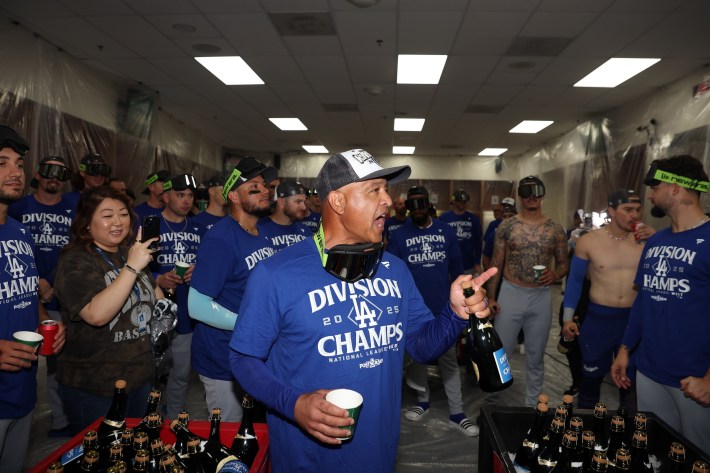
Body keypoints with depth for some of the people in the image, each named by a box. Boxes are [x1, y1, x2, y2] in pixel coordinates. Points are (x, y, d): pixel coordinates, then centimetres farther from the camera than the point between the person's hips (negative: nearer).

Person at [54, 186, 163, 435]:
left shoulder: (130, 253, 7)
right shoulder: (75, 262, -15)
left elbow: (154, 292, 22)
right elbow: (97, 314, -30)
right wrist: (131, 267, -34)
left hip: (141, 377, 7)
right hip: (94, 389, -7)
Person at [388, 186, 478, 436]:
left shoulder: (446, 232, 0)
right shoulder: (398, 236, -5)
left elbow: (456, 269, 6)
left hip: (444, 308, 1)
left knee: (449, 360, 8)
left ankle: (456, 413, 19)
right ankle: (423, 400, 35)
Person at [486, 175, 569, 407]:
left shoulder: (556, 230, 1)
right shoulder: (506, 227, -2)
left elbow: (564, 263, 8)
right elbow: (496, 264, 0)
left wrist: (555, 274, -15)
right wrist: (490, 297, -4)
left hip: (542, 297, 2)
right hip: (510, 293, -1)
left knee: (536, 355, 14)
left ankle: (532, 405, 30)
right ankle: (490, 394, 28)